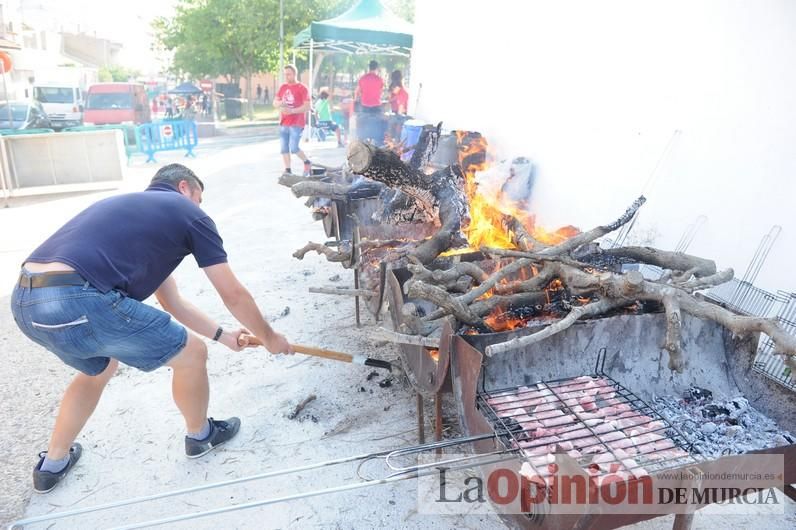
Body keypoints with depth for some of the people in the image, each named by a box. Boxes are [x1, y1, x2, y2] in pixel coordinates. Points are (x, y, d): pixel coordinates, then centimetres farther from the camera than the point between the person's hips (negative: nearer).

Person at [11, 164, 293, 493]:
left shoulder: (129, 206, 31)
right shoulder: (189, 213, 9)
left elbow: (172, 303, 35)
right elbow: (233, 295, 11)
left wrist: (224, 335, 42)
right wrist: (269, 337, 27)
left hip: (24, 301, 10)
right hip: (78, 301, -9)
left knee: (99, 367, 36)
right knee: (191, 354, 10)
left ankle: (52, 464, 48)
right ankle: (200, 435, 36)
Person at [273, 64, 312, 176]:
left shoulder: (302, 88, -6)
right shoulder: (283, 87, 13)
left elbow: (307, 107, -12)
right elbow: (274, 102, 16)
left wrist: (292, 111, -21)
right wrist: (280, 103, -8)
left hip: (296, 124, -6)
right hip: (283, 124, 6)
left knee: (294, 148, -13)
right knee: (284, 149, 5)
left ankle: (307, 162, 10)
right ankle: (287, 170, 13)